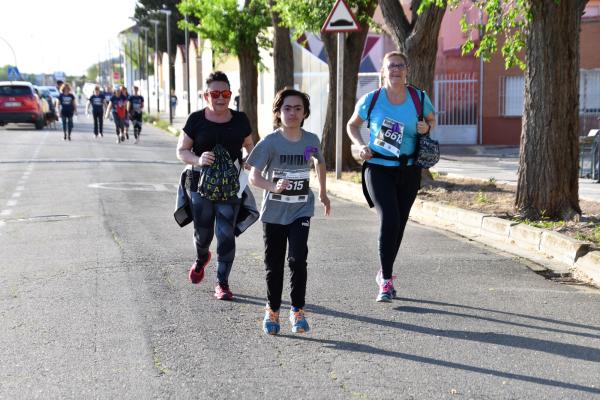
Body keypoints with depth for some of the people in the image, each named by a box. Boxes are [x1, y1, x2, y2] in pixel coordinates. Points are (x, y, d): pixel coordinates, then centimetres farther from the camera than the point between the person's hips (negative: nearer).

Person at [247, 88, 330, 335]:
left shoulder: (311, 140, -2)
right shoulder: (270, 142, -12)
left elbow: (320, 162, 20)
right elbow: (254, 176, -16)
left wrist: (323, 193, 28)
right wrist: (273, 187, -34)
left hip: (301, 210, 1)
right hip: (274, 212, -1)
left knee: (298, 259, -14)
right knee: (274, 264, 10)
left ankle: (298, 311, 1)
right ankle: (272, 311, 27)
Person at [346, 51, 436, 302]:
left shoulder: (419, 98, -1)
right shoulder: (371, 99, -4)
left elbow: (432, 119, 17)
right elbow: (352, 125, 11)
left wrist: (426, 127, -7)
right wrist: (361, 145, -8)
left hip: (409, 170, 3)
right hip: (378, 168, -3)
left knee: (399, 224, 12)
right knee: (389, 220, -18)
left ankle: (384, 273, 33)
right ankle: (386, 280, -8)